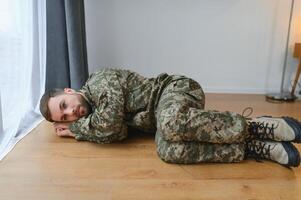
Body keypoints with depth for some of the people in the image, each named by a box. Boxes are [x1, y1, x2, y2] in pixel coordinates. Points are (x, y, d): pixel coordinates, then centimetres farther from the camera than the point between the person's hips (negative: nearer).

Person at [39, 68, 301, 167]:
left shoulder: (98, 81, -9)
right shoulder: (91, 115, 16)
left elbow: (111, 121, -22)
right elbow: (118, 132, 1)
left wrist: (76, 128, -4)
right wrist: (76, 131, 2)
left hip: (176, 88, -7)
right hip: (163, 117, 7)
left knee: (172, 122, -41)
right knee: (168, 150, -27)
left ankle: (257, 128, -21)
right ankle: (256, 148, -23)